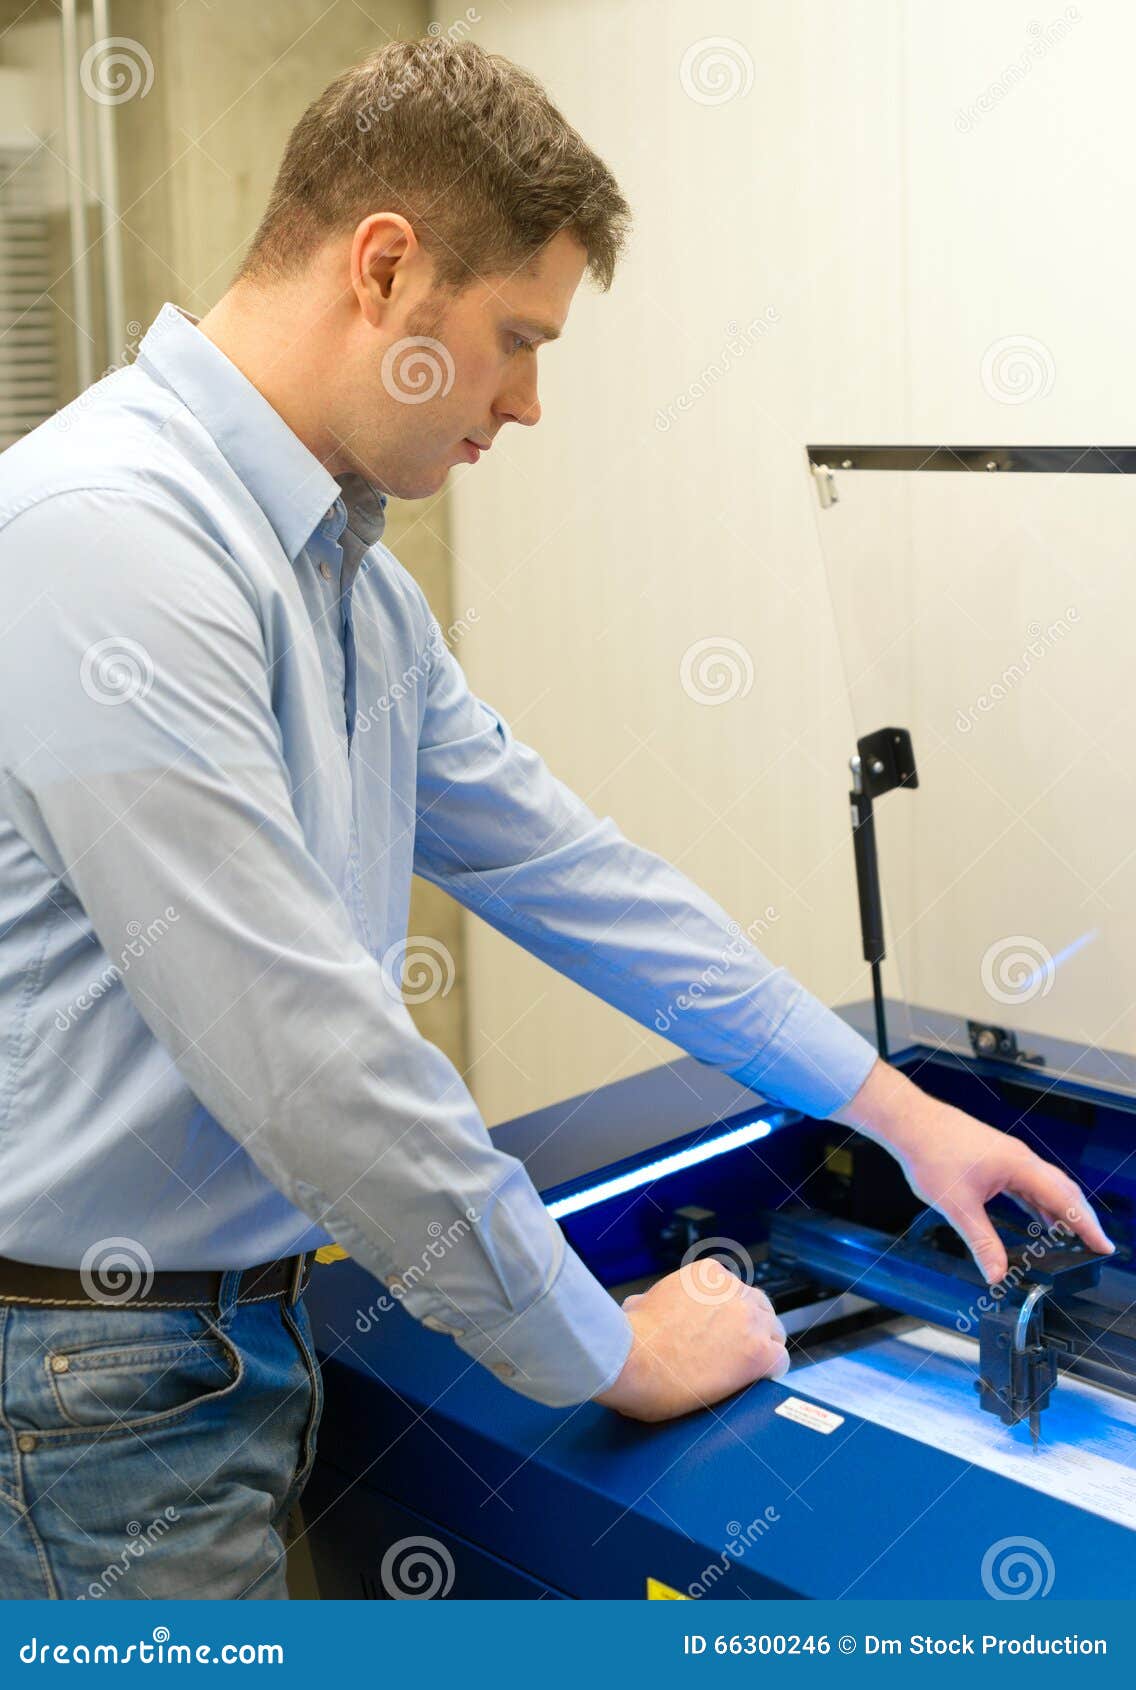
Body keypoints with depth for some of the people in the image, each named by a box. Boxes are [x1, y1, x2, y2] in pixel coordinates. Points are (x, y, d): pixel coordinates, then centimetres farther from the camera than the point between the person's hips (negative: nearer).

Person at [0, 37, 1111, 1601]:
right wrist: (611, 1349, -16)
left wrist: (897, 1109, 10)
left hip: (253, 1319, 9)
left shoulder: (351, 575, 7)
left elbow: (561, 866, 11)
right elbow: (299, 1050, -28)